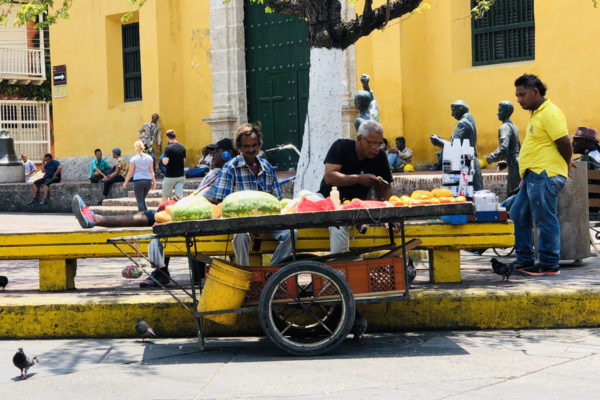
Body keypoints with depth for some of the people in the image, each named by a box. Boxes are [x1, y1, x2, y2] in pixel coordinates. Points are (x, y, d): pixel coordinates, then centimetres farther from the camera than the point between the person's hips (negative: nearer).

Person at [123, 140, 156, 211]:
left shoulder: (133, 159, -5)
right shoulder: (149, 157, 6)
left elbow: (130, 172, -2)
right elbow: (151, 171, 7)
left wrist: (125, 182, 7)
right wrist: (154, 181, 12)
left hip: (138, 181, -5)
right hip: (148, 181, 5)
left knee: (140, 201, 1)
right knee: (142, 199, 20)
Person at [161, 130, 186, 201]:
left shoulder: (168, 148, -14)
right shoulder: (182, 147, 5)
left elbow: (165, 162, -19)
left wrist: (163, 158, 1)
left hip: (170, 176, -4)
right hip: (181, 176, 5)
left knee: (165, 196, 10)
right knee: (179, 196, -1)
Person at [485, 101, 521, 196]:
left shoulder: (505, 127, -13)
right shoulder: (513, 126, 17)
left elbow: (503, 148, -26)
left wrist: (491, 158, -13)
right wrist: (505, 163, 22)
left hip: (514, 166, -10)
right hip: (516, 163, 10)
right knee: (510, 194, 13)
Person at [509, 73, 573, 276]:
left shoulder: (550, 113, -13)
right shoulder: (537, 114, 18)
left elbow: (564, 143, -16)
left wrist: (565, 166, -2)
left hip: (545, 176, -11)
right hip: (533, 176, 11)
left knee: (545, 220, -5)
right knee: (519, 215, 15)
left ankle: (549, 265, 3)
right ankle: (525, 260, 23)